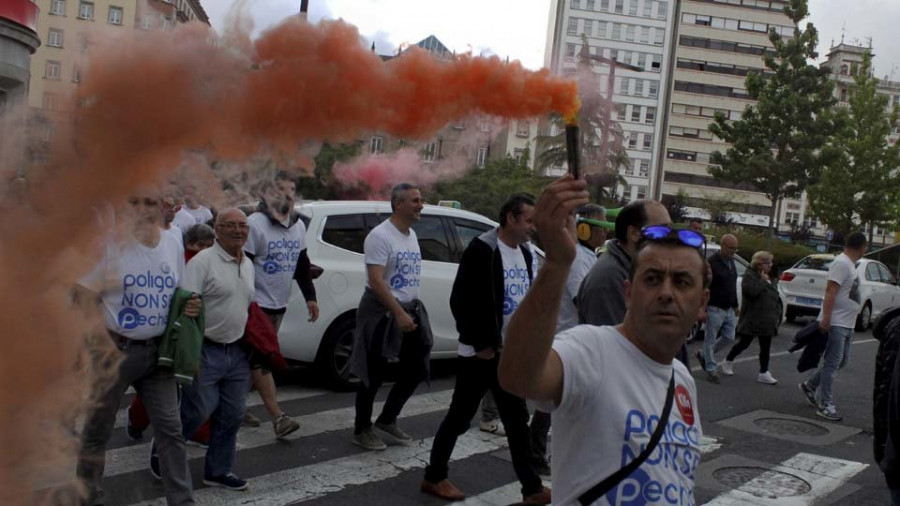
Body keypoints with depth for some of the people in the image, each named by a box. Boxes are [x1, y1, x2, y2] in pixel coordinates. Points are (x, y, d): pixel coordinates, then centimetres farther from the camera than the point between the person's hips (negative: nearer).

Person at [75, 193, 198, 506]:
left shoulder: (174, 246, 4)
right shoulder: (111, 243, -11)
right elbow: (84, 299, -10)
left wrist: (190, 307, -3)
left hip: (158, 350, 4)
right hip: (115, 349, -4)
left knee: (170, 429, 8)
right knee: (97, 431, 10)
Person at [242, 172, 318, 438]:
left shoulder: (299, 226, 9)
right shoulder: (255, 223, -13)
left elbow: (302, 264, 18)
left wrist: (310, 297, 12)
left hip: (279, 305, 7)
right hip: (257, 304, -7)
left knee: (254, 358, 15)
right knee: (261, 360, -7)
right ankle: (278, 417, -9)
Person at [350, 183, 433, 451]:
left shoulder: (412, 235, 11)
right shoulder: (380, 236, -15)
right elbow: (376, 281, -22)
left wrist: (408, 311, 14)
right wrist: (398, 313, -26)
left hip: (411, 308, 8)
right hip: (382, 311, -8)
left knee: (416, 370, 11)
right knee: (374, 375, 2)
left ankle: (387, 421, 27)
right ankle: (361, 430, 18)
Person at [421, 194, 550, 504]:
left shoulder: (524, 253, 8)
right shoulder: (482, 249, -16)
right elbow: (461, 301, -18)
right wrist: (481, 344, -15)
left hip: (511, 352, 7)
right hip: (482, 352, -7)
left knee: (517, 420, 11)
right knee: (460, 417, 5)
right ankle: (434, 476, 22)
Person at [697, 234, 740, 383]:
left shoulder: (731, 261, 11)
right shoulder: (711, 262, -15)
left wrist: (735, 305, 22)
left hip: (729, 309, 8)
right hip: (715, 309, -8)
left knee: (729, 338, 11)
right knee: (711, 340, 1)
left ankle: (703, 355, 29)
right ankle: (711, 370, 11)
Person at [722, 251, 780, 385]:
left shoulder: (768, 278, 16)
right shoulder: (749, 276, -10)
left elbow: (775, 296, 22)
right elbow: (753, 291, -28)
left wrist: (777, 312, 13)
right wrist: (763, 281, -17)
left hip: (766, 321, 8)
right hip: (752, 319, -8)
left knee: (765, 347, 5)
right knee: (744, 343, 3)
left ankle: (764, 373, 9)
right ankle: (728, 361, 25)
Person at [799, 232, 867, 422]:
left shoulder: (849, 264, 17)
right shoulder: (841, 263, -14)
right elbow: (830, 291, -22)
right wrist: (825, 318, -28)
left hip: (846, 325, 10)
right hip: (836, 323, -10)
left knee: (841, 361, 16)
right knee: (832, 364, -6)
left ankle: (809, 385, 27)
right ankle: (825, 405, -2)